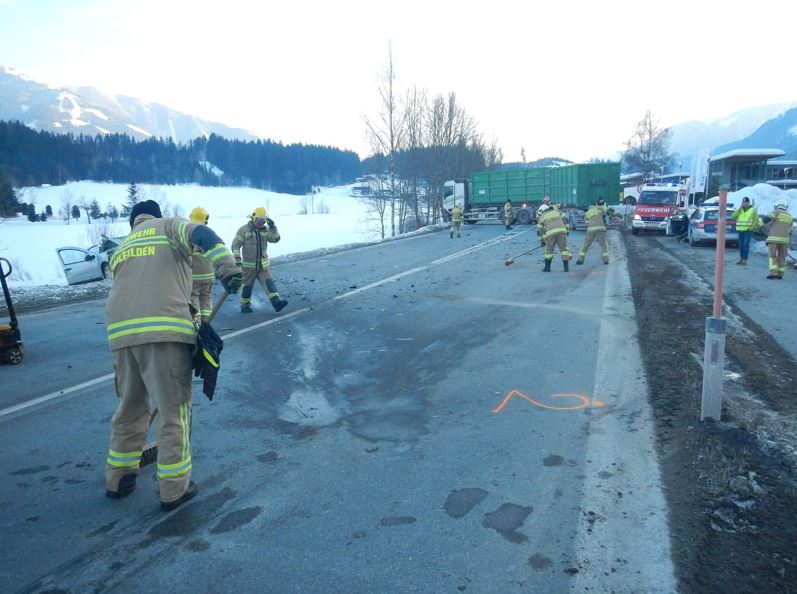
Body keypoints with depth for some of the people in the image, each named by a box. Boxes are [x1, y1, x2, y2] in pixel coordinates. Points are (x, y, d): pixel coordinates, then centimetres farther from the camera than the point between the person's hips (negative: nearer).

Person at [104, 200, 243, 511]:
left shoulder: (120, 249, 31)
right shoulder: (168, 226, 14)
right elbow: (201, 234, -9)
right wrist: (227, 266, -24)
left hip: (120, 332, 6)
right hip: (164, 329, -6)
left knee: (130, 407, 22)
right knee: (173, 409, 4)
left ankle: (118, 479, 33)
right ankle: (174, 488, 12)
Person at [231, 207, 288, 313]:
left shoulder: (266, 229, 6)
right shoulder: (244, 230, -6)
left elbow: (275, 239, -2)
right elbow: (235, 245, -6)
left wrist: (273, 227, -14)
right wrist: (237, 257, -18)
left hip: (263, 264, 3)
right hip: (249, 265, -3)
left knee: (268, 282, -10)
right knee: (247, 286, 7)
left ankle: (276, 301, -21)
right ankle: (245, 305, 21)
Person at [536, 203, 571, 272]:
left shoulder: (541, 217, 22)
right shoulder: (557, 212, 28)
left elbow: (539, 230, 23)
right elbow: (565, 220, 22)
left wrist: (542, 241, 31)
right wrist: (566, 230, 25)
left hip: (550, 233, -1)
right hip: (561, 231, 1)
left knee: (548, 250, 15)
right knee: (564, 249, 10)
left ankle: (547, 267, 20)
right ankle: (566, 267, 7)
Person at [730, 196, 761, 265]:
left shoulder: (753, 210, -3)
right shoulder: (739, 210, 8)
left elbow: (756, 220, -4)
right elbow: (733, 217, -7)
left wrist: (751, 228, -14)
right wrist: (740, 209, -11)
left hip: (748, 231, -4)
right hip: (740, 230, 4)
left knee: (746, 245, -11)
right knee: (741, 245, 7)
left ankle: (744, 260, -11)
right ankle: (741, 259, 16)